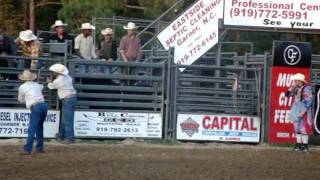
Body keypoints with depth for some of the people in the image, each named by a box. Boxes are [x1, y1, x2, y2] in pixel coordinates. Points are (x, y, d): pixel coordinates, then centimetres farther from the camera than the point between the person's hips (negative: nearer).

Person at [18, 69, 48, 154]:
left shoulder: (22, 87, 6)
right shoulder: (37, 85, 20)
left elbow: (21, 100, 20)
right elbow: (42, 87, 47)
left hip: (35, 107, -6)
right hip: (44, 105, 6)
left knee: (32, 129, -9)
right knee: (39, 127, 19)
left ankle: (27, 149, -14)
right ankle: (40, 147, 22)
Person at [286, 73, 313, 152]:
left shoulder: (306, 89, -14)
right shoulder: (296, 89, 9)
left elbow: (308, 102, -17)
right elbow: (288, 94, 14)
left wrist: (303, 112, -22)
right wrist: (292, 86, 2)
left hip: (303, 111, -8)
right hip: (296, 111, 8)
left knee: (303, 127, -8)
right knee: (297, 127, 9)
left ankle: (305, 146, -3)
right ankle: (298, 144, 15)